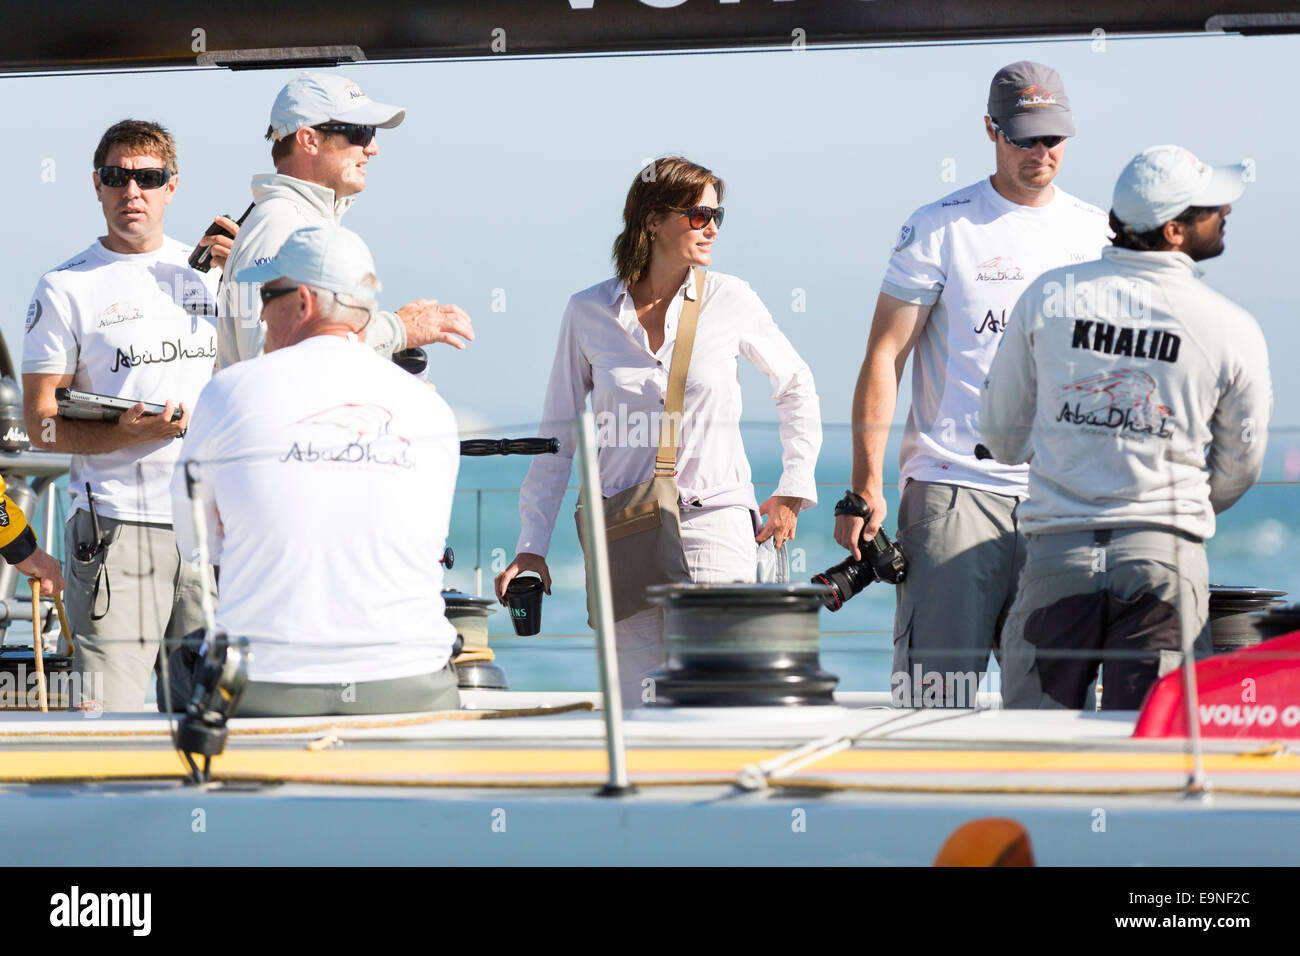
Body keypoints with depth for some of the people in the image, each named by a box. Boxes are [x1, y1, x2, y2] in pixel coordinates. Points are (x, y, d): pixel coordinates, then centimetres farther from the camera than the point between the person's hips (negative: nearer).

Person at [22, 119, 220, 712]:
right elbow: (41, 424, -1)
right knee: (107, 713, -10)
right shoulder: (65, 289, 1)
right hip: (116, 523, -4)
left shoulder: (208, 273, 13)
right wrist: (128, 434, -18)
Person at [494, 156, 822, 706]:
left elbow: (796, 386, 17)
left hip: (713, 523, -1)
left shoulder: (730, 301, 1)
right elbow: (557, 435, 8)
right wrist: (532, 546, 3)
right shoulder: (589, 313, 2)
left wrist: (794, 490, 12)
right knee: (636, 712, -1)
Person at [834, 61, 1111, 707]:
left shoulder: (1097, 233, 13)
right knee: (937, 686, -10)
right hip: (952, 490, -4)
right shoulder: (940, 228, 1)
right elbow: (884, 356, -1)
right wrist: (866, 487, -8)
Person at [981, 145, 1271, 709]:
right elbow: (1238, 469, 9)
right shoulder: (1233, 330, -3)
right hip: (1167, 556, -1)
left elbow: (1000, 434, 12)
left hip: (1058, 551, 2)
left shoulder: (1047, 297, 2)